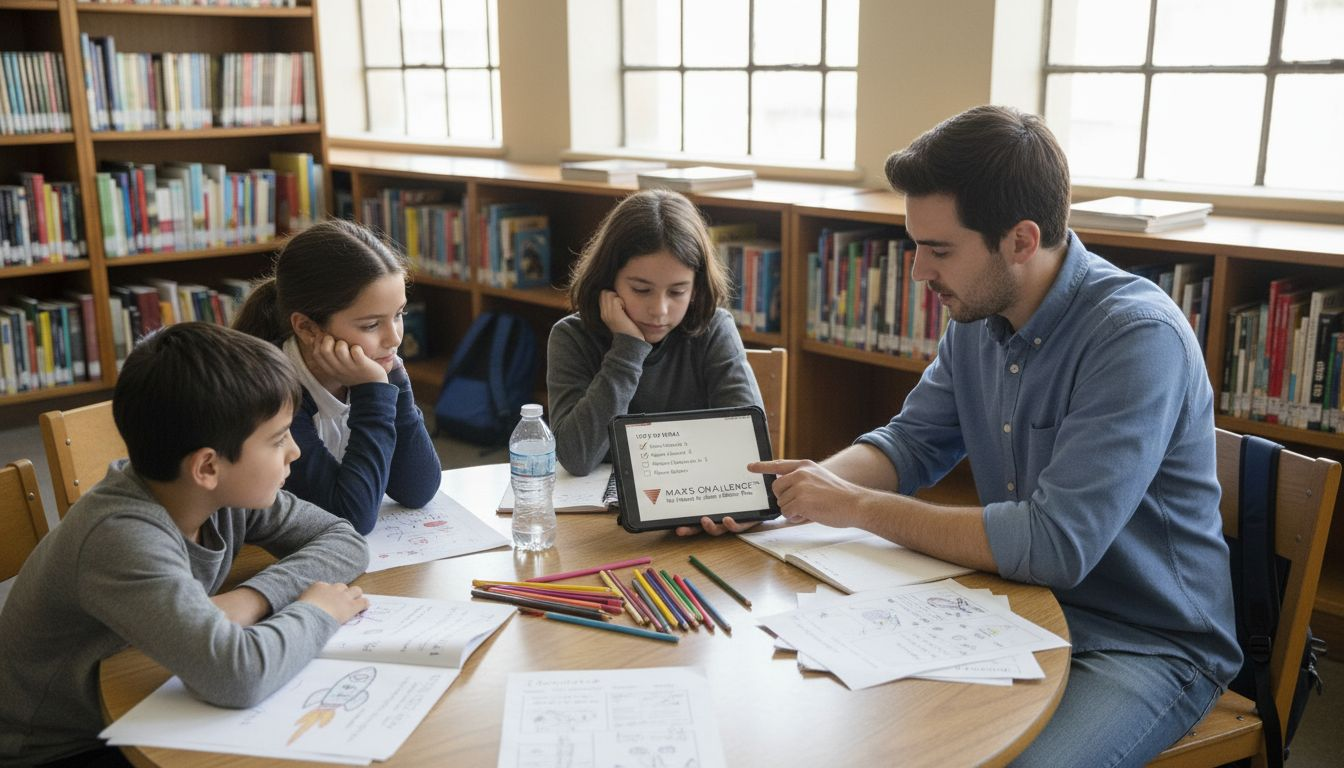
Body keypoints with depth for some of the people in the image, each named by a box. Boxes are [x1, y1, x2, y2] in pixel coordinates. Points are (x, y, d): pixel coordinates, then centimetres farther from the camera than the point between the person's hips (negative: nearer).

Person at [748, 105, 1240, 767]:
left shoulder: (1139, 337, -25)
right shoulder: (975, 317, -1)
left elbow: (1055, 545, -32)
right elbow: (911, 443, 10)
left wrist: (858, 507, -25)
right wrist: (814, 482, -12)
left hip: (1148, 644, -6)